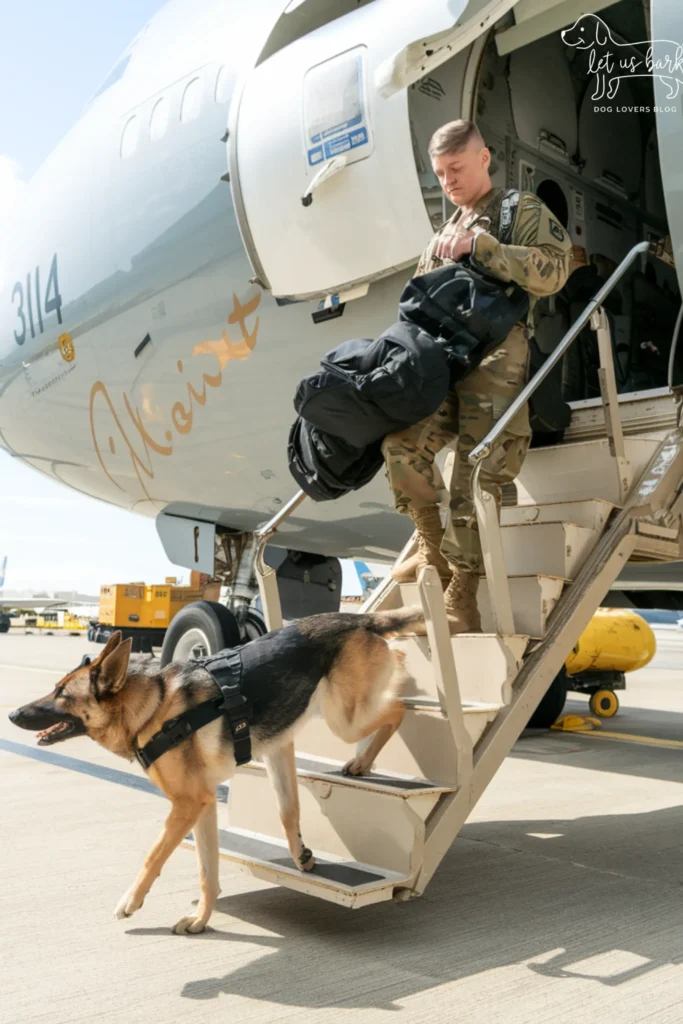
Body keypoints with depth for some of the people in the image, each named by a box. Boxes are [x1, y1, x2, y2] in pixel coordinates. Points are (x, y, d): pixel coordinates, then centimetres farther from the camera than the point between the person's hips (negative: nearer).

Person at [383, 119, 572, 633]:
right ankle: (434, 549, -2)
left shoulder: (520, 210, 12)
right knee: (401, 443, -19)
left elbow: (553, 271, -5)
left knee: (476, 475, -14)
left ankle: (462, 594, -7)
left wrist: (479, 245, -11)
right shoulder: (443, 234, 32)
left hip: (496, 355, -5)